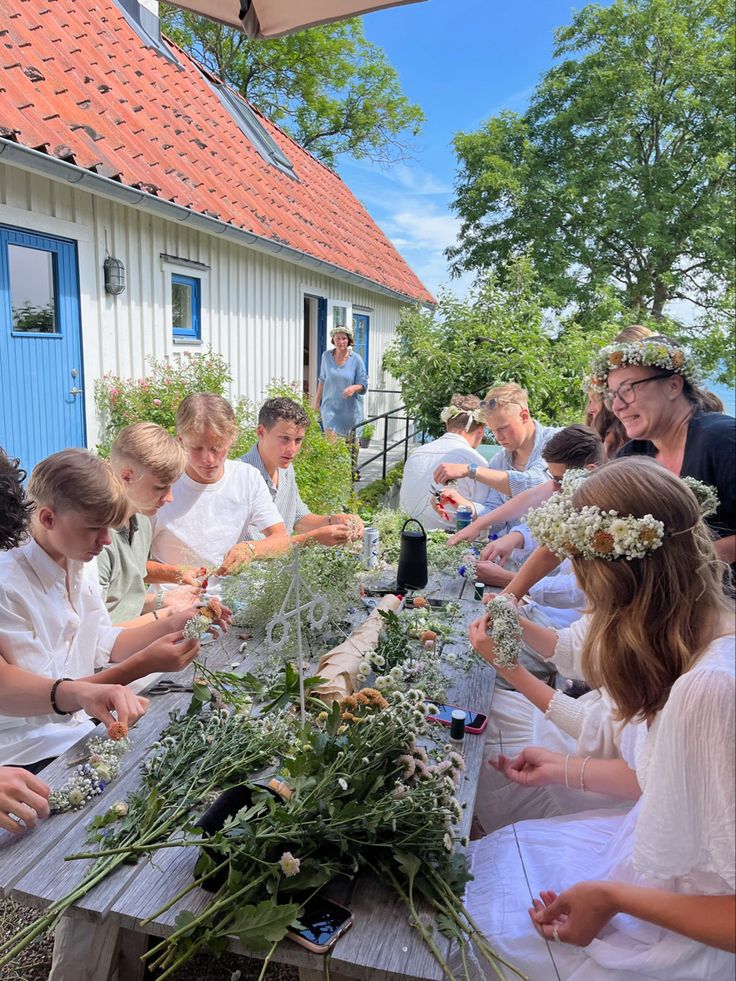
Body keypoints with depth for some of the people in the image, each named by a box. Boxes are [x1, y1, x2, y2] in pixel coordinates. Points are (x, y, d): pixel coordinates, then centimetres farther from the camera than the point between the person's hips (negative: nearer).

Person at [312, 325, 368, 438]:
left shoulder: (356, 359, -5)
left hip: (350, 408, 0)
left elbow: (364, 385, -3)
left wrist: (354, 388, -26)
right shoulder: (326, 356, 0)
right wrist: (317, 401, 14)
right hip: (330, 407, 0)